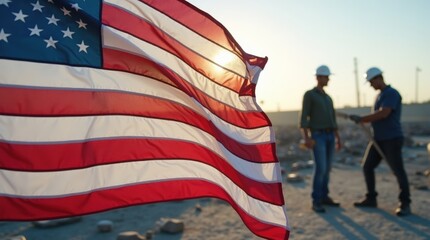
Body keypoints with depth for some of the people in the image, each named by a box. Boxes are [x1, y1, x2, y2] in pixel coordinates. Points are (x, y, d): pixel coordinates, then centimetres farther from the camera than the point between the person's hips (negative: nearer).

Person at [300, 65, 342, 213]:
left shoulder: (328, 98, 19)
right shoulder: (309, 95, -5)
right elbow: (304, 118, -13)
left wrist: (338, 138, 17)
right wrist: (306, 138, -24)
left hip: (329, 136, 8)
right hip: (317, 136, -8)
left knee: (327, 168, 9)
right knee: (320, 168, -15)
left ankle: (324, 197, 19)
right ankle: (316, 202, -7)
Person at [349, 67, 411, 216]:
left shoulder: (391, 93, -12)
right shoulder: (380, 96, 17)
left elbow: (383, 114, -26)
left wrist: (361, 119, -19)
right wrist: (361, 120, 2)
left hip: (392, 140, -9)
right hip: (378, 139, 9)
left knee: (398, 171, -3)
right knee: (367, 167, 8)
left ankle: (405, 204, 9)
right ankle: (371, 199, 19)